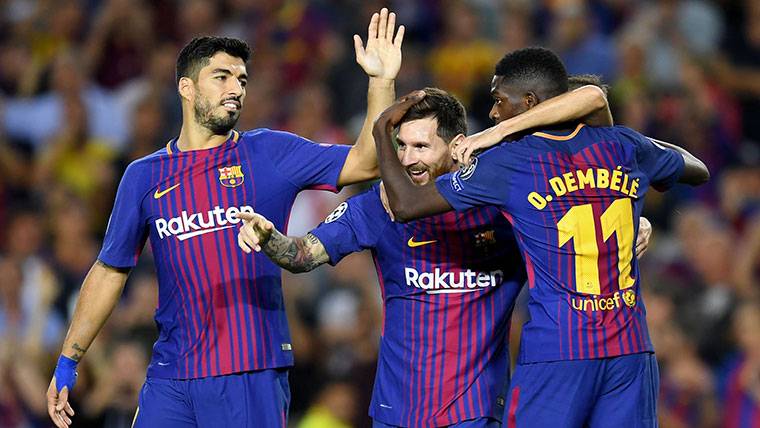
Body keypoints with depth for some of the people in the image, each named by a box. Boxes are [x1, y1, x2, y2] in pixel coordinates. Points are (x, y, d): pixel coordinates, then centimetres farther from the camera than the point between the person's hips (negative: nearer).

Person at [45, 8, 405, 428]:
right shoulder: (144, 176, 9)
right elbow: (109, 271, 14)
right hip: (170, 378, 1)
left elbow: (365, 161, -1)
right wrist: (67, 361, 13)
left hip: (254, 376, -1)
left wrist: (381, 81, -12)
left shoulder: (269, 154, 5)